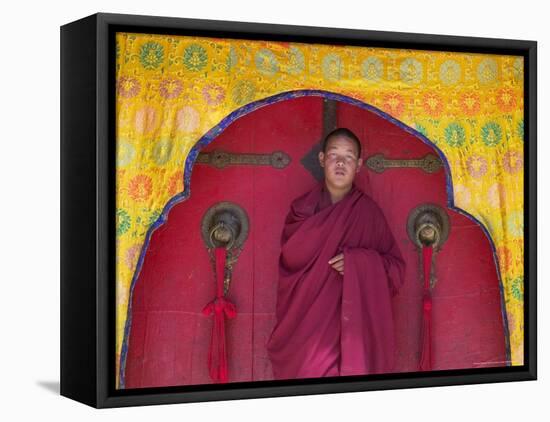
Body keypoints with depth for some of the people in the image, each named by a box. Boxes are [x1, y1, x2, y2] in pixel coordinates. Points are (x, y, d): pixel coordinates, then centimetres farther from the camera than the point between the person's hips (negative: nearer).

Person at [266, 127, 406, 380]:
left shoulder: (368, 211, 5)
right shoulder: (303, 208, 7)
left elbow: (396, 269, 5)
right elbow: (291, 257, -7)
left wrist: (359, 262, -13)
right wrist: (334, 219, -7)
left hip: (354, 320, 0)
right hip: (309, 319, 0)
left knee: (352, 372, -9)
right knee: (313, 370, -11)